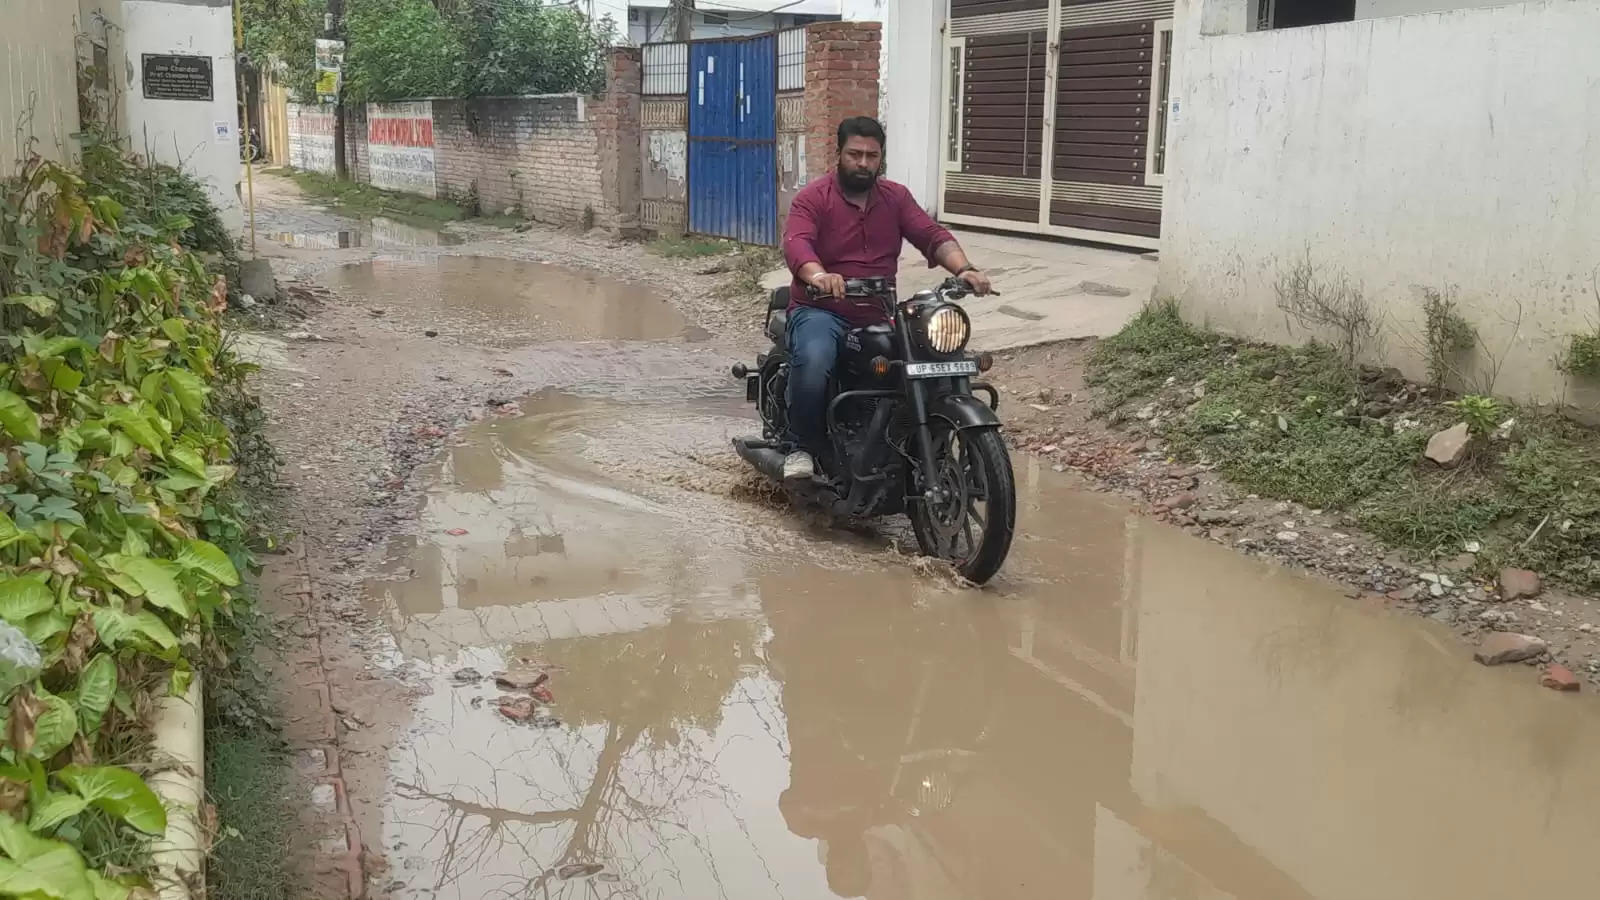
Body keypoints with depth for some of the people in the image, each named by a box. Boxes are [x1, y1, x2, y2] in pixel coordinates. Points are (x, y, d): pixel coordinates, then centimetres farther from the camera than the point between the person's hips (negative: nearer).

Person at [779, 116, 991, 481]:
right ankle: (801, 446, -12)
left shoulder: (896, 197, 12)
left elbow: (932, 235, 0)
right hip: (822, 311, -5)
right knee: (813, 363, -36)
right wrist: (817, 275, -43)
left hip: (879, 316, 5)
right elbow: (796, 243, -20)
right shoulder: (813, 198, -2)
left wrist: (963, 268, -20)